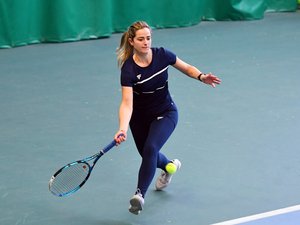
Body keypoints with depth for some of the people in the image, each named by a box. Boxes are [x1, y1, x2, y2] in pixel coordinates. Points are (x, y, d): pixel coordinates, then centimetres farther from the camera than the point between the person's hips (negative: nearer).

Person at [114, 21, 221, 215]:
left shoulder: (162, 55, -18)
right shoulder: (129, 69, -27)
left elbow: (186, 68, 0)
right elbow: (127, 103, -36)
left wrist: (202, 77, -21)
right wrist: (123, 129, -51)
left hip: (165, 113, -1)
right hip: (140, 117, 1)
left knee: (150, 148, -25)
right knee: (148, 154, 20)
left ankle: (140, 194, -19)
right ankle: (169, 165, 56)